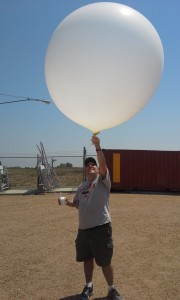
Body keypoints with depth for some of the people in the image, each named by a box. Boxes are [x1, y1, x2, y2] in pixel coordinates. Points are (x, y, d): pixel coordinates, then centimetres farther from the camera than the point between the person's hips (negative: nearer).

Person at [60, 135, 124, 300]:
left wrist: (98, 146, -28)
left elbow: (103, 164, -21)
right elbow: (76, 203, 23)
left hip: (101, 227, -6)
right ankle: (88, 286, 39)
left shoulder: (103, 180, -4)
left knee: (105, 261, 6)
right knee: (87, 258, 19)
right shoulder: (81, 187, 14)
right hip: (83, 228, 6)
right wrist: (67, 201, 3)